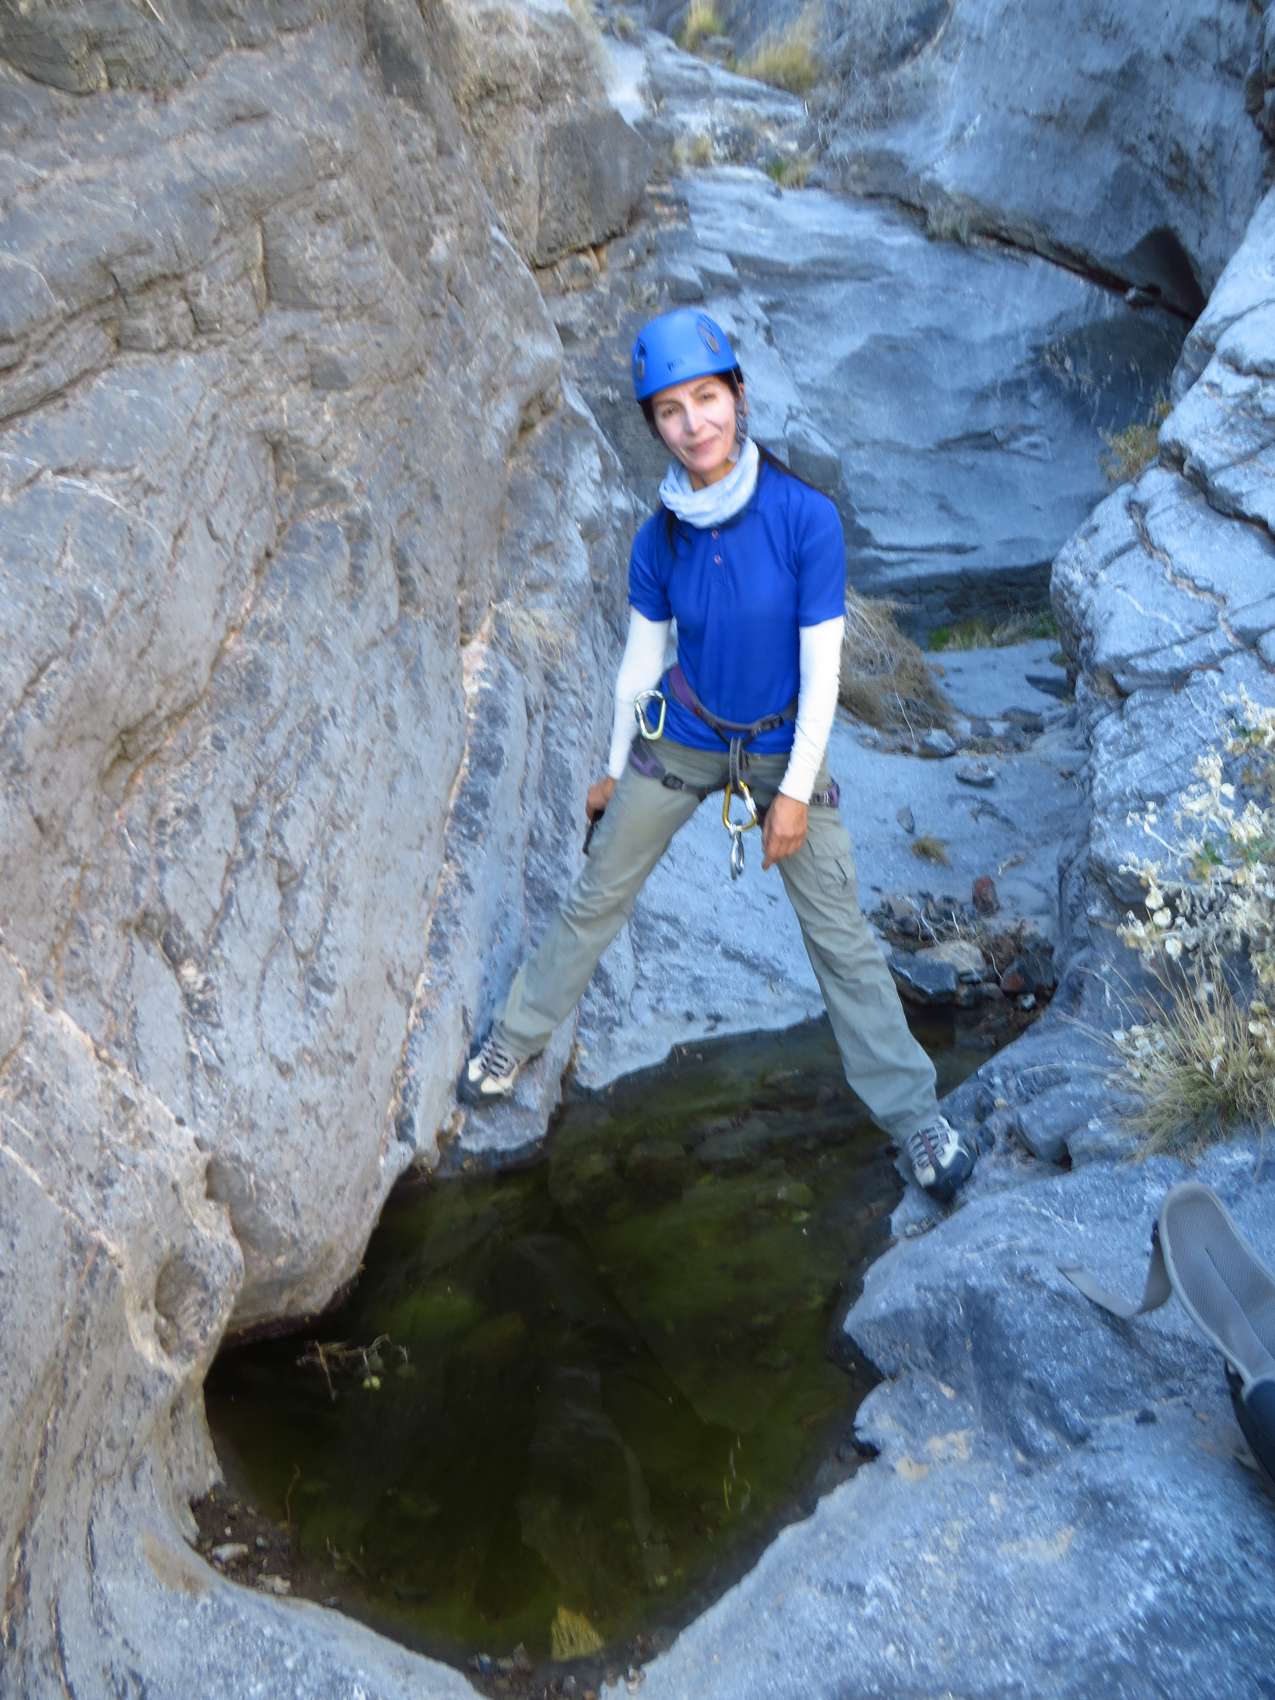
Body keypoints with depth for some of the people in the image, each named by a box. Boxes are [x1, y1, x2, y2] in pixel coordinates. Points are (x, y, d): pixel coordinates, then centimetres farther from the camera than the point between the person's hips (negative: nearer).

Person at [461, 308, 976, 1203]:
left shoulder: (806, 516, -21)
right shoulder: (661, 536, -10)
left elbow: (822, 667, -17)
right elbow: (642, 657, 2)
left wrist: (795, 792, -15)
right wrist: (616, 768, 11)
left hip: (783, 750, -2)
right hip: (678, 742, 2)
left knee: (842, 938, 3)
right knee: (597, 901, 12)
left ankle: (913, 1112, 18)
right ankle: (516, 1038, 34)